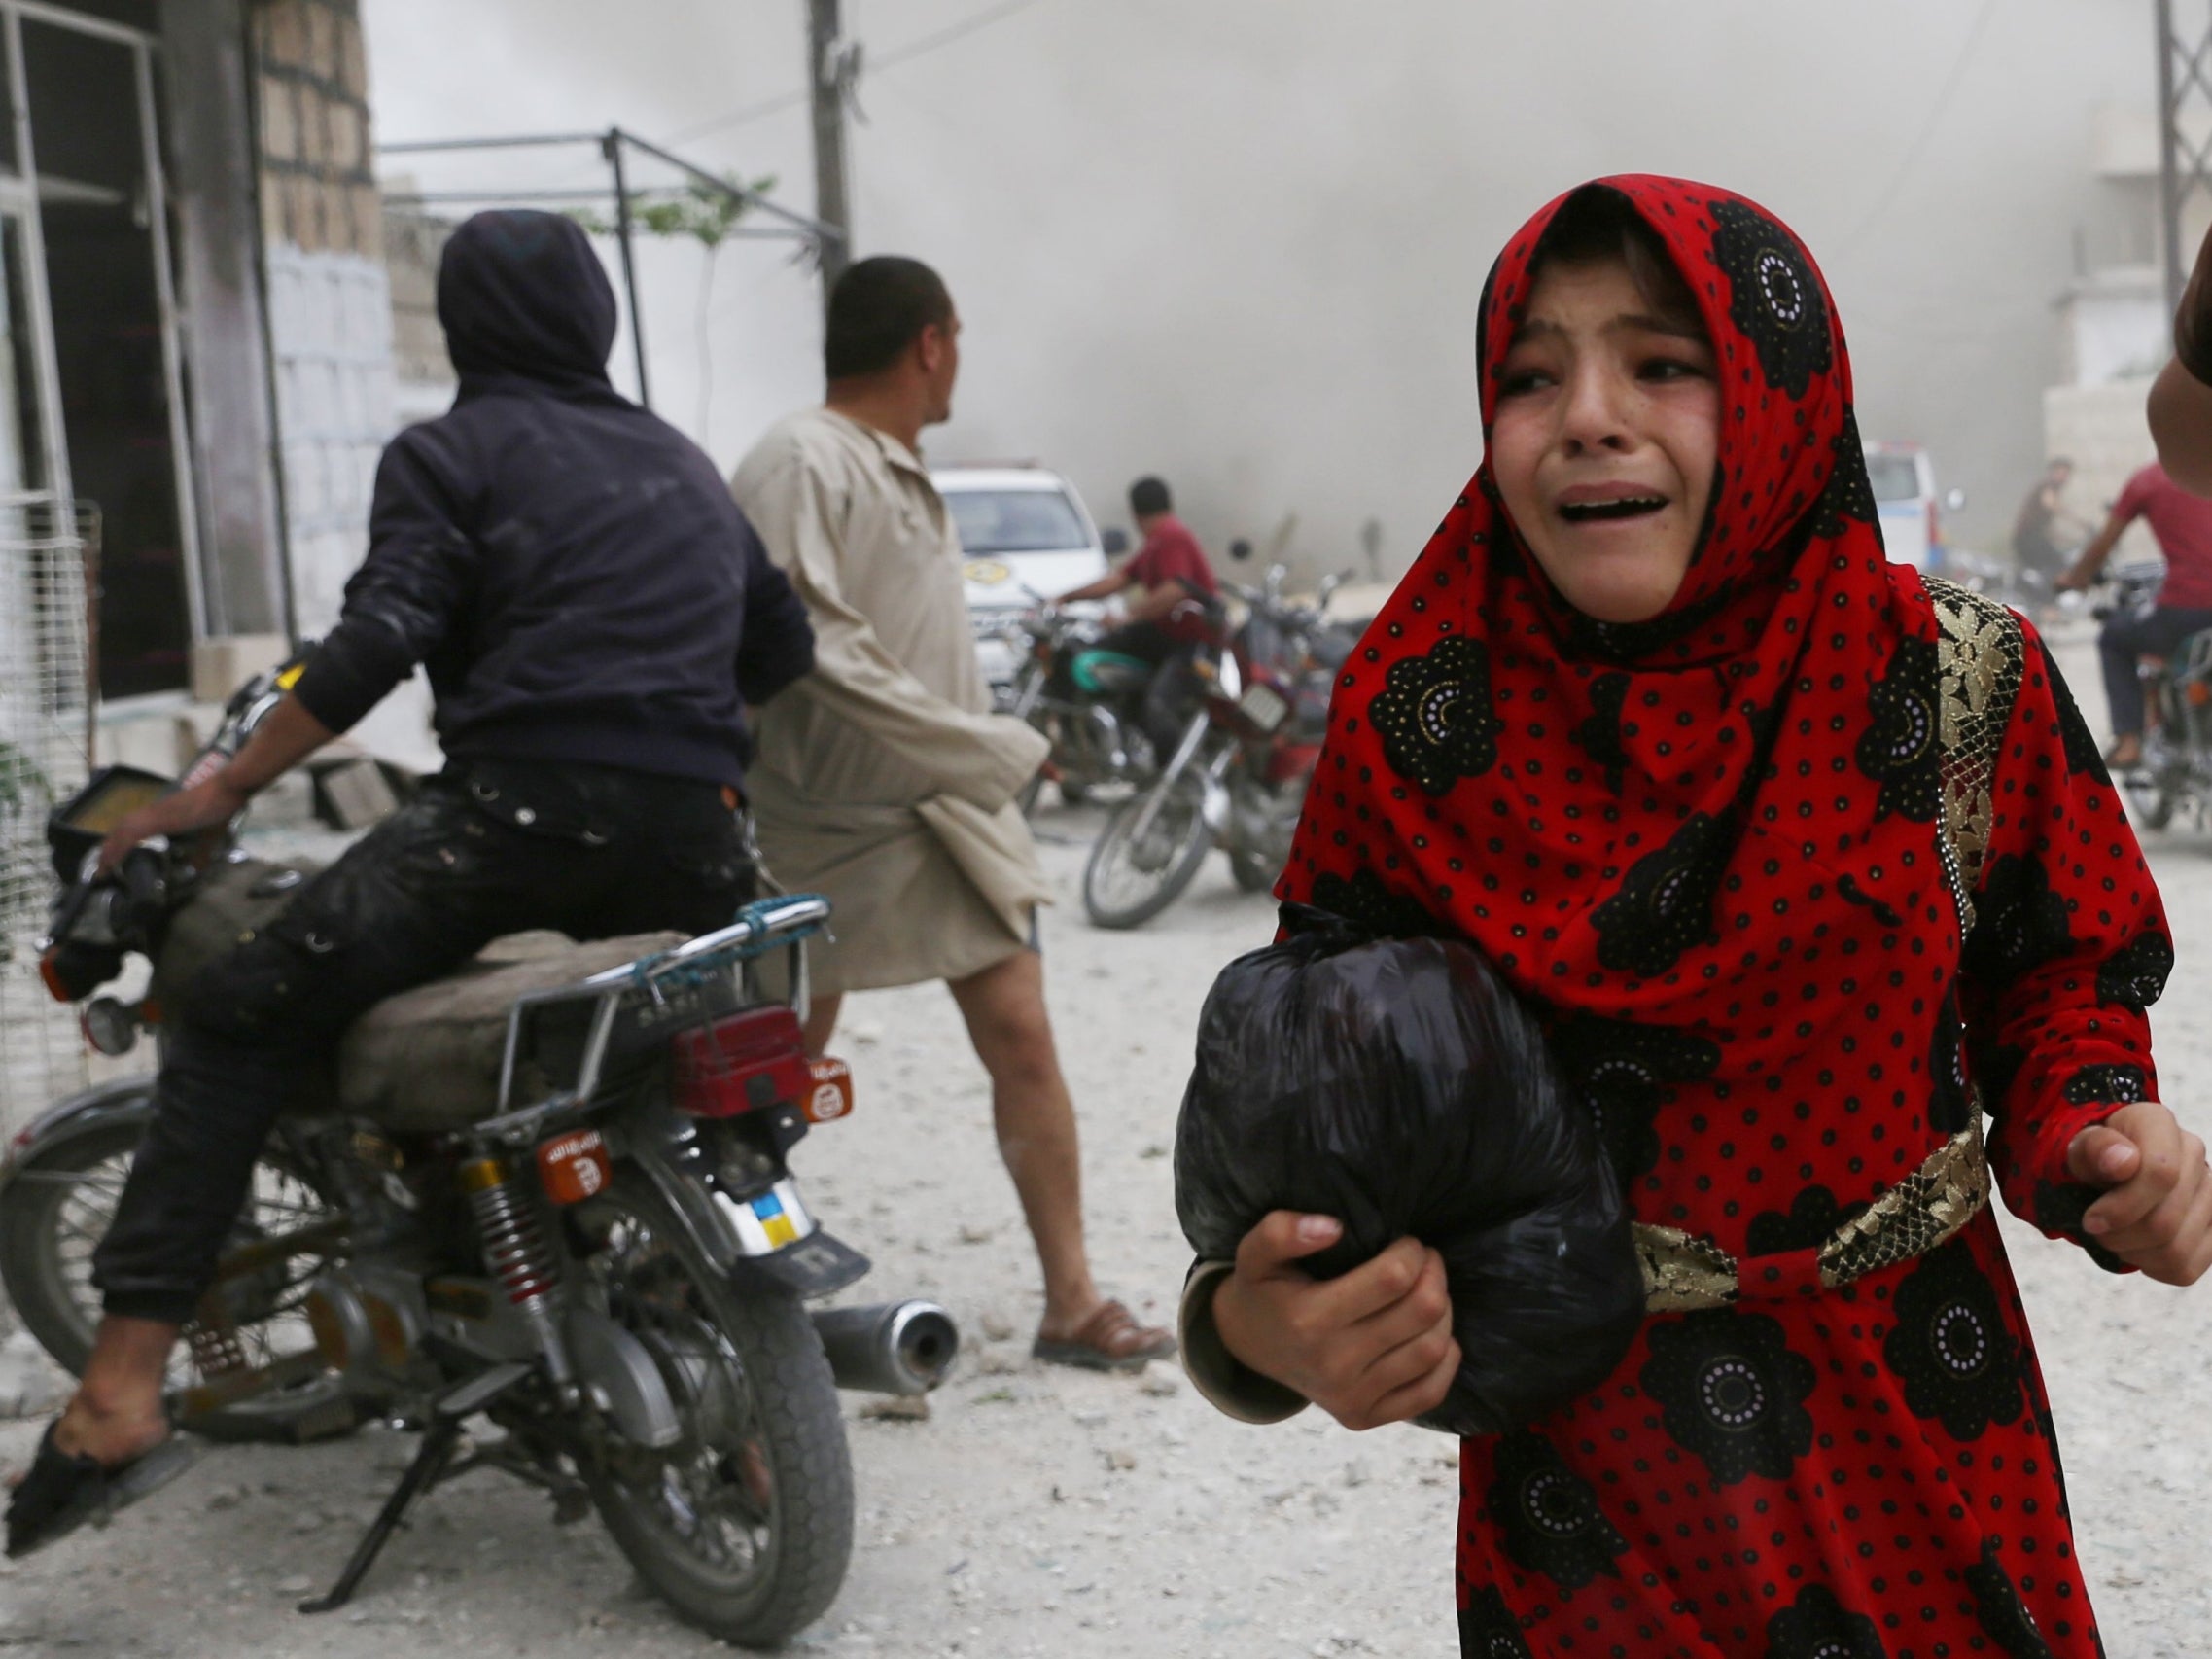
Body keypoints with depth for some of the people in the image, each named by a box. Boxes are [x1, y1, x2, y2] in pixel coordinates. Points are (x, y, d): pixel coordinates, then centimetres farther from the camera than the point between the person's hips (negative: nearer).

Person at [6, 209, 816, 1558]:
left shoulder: (455, 452, 6)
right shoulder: (682, 461, 24)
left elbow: (377, 647, -9)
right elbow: (782, 648, 26)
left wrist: (220, 793, -4)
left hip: (519, 812, -6)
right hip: (693, 845, 6)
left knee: (237, 1026, -2)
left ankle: (121, 1392, -14)